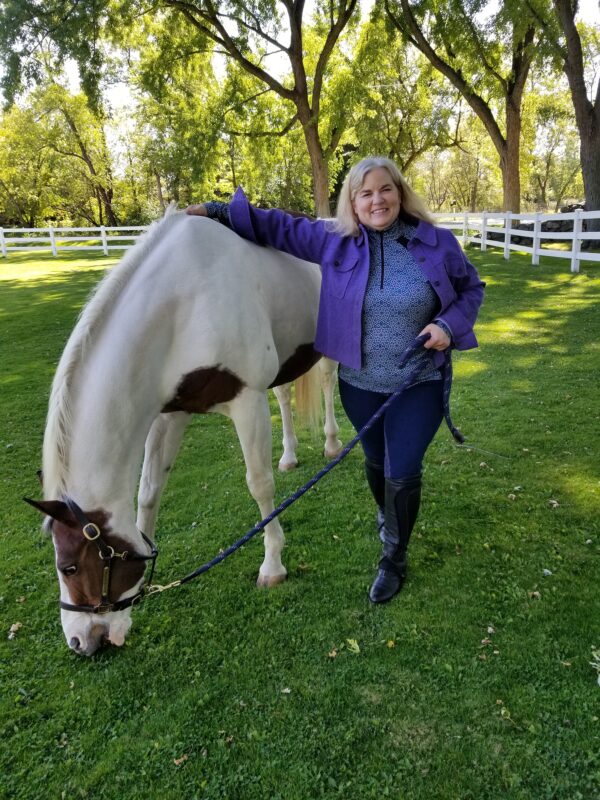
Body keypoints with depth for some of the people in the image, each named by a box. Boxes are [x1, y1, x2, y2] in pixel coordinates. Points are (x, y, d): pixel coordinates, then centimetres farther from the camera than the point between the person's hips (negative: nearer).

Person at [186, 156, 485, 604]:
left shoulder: (437, 243, -8)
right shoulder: (335, 241, -5)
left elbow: (472, 288, 5)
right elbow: (281, 227, 2)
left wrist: (450, 325, -14)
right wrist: (216, 213, 1)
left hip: (419, 384, -2)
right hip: (360, 383, 2)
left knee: (403, 473, 0)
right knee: (376, 462, 20)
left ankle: (394, 559, 25)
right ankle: (388, 515, 54)